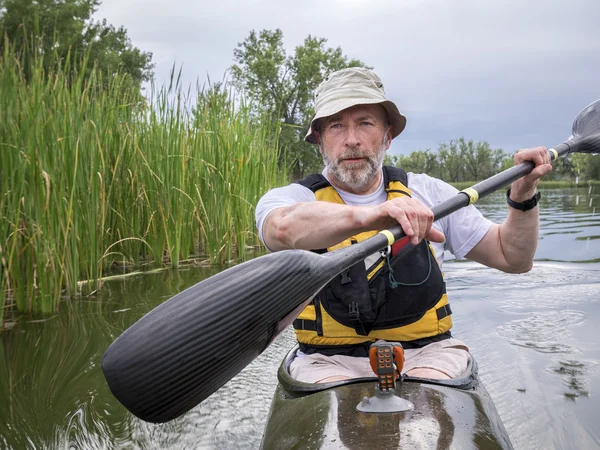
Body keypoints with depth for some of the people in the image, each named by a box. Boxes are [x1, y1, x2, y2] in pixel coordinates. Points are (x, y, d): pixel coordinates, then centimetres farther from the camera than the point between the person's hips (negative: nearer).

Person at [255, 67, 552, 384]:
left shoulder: (427, 192, 8)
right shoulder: (291, 198, -2)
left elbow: (512, 258, 13)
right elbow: (283, 229, -30)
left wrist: (523, 195, -4)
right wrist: (368, 215, -47)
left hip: (425, 352, 2)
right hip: (332, 361, -1)